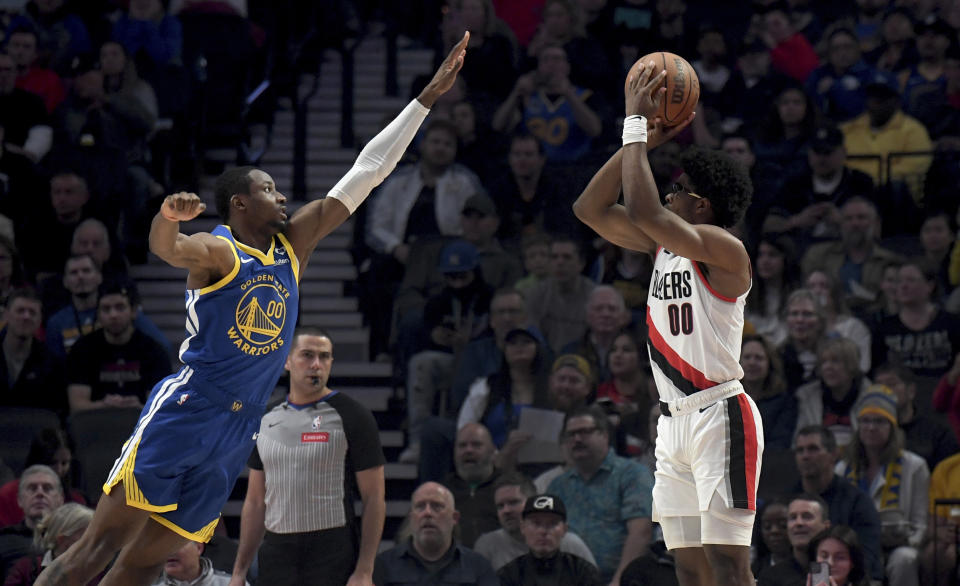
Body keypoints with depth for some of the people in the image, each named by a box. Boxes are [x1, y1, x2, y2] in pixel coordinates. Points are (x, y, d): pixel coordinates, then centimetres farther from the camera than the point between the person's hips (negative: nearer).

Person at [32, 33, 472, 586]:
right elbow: (168, 248, -28)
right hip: (183, 412, -6)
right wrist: (169, 218, -53)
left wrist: (427, 98, 13)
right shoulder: (218, 250, -5)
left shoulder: (292, 244, 15)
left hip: (238, 432, 6)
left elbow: (367, 172, 15)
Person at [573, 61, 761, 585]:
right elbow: (590, 209, 13)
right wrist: (645, 139, 5)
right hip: (675, 420, 9)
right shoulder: (663, 245, 13)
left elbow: (643, 210, -25)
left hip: (720, 417, -9)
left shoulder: (723, 249, -12)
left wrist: (636, 126, -15)